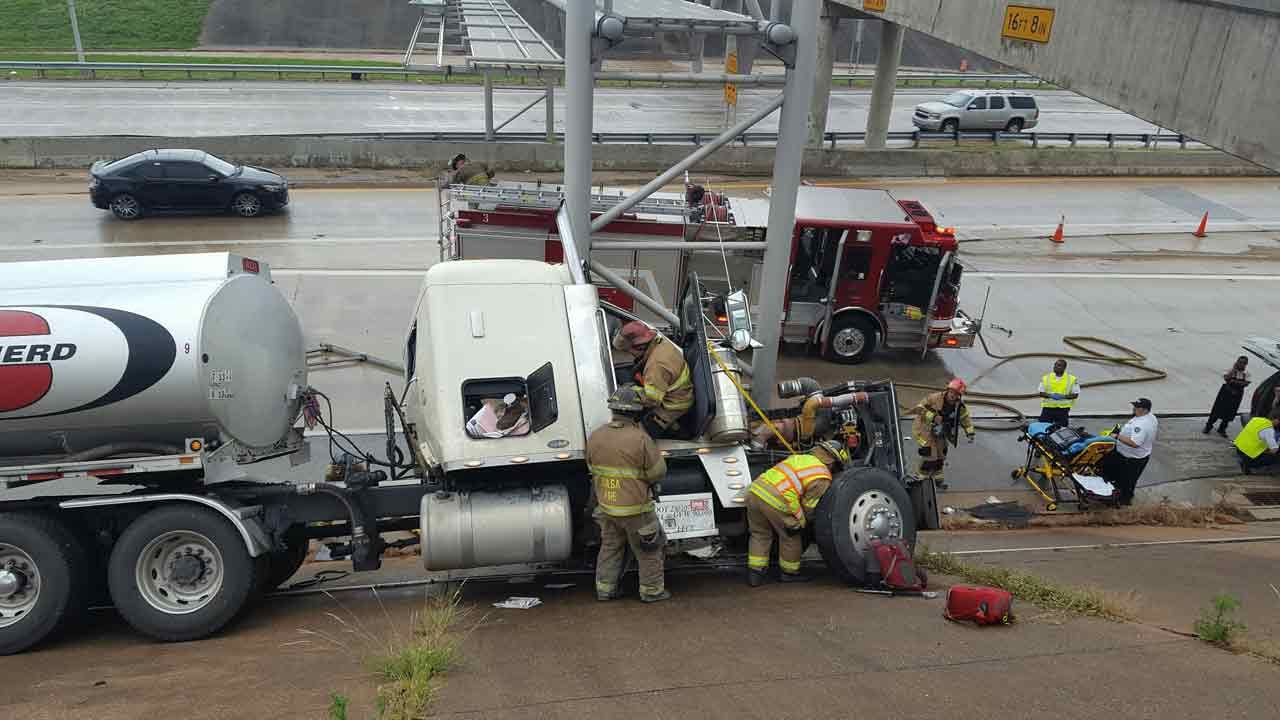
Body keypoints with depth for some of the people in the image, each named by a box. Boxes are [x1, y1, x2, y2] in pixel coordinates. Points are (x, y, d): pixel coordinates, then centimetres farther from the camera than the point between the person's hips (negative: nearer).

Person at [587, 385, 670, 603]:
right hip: (635, 508, -5)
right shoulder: (640, 438, -22)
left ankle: (604, 589, 28)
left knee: (610, 547, 22)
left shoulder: (595, 436, -4)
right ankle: (651, 590, 21)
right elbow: (658, 472, -14)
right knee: (649, 550, 13)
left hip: (606, 506, 5)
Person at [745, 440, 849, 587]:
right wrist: (801, 523, 27)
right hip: (775, 501, -7)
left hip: (755, 489, 7)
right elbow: (808, 506, 7)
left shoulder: (798, 457, 26)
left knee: (760, 535, 22)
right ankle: (789, 572, 30)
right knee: (790, 536, 16)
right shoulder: (823, 478, 5)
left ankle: (755, 573, 23)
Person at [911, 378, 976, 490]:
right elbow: (919, 408, -26)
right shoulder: (935, 398, -26)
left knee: (941, 453, 15)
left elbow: (965, 419, 6)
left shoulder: (960, 406, -8)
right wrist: (933, 416, -35)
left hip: (939, 432, 7)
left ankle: (937, 478, 34)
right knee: (929, 454, -14)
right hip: (924, 428, -7)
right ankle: (923, 479, 3)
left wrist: (970, 433, -8)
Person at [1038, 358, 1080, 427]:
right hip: (1047, 408, 1)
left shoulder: (1071, 379, 3)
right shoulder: (1046, 378, 7)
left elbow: (1075, 394, 3)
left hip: (1063, 409, -1)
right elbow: (1041, 393, 5)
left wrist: (1063, 396, -14)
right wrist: (1050, 395, -14)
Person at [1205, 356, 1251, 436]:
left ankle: (1222, 429, 19)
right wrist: (1234, 369, -23)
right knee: (1218, 409, 1)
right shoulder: (1231, 370, -5)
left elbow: (1246, 383, -12)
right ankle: (1209, 425, 14)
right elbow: (1226, 378, -20)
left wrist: (1234, 381, -21)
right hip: (1226, 391, -2)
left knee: (1229, 412, 6)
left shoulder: (1246, 373, 0)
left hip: (1237, 394, 2)